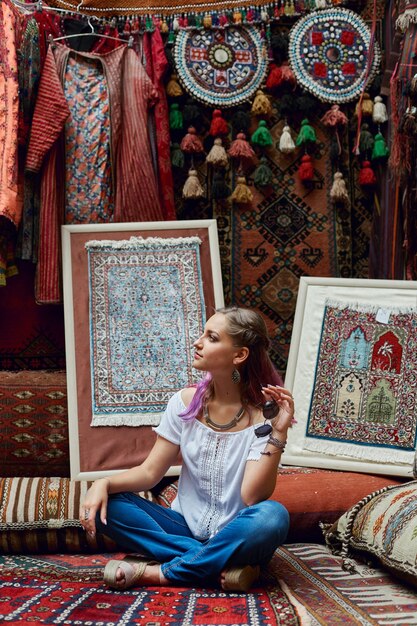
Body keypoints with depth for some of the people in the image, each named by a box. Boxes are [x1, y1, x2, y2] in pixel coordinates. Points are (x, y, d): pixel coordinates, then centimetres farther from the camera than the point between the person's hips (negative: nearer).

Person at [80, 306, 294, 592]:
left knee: (273, 516, -36)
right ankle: (220, 568, -21)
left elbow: (252, 497, -21)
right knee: (108, 504, -18)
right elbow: (150, 472, -2)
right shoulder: (186, 402, -2)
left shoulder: (262, 415, -12)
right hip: (185, 527, 3)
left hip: (235, 538, -3)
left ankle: (158, 571, -22)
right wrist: (104, 484, -20)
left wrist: (278, 434, -29)